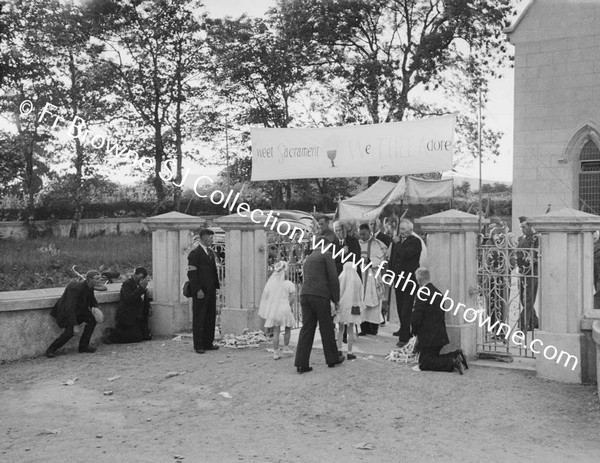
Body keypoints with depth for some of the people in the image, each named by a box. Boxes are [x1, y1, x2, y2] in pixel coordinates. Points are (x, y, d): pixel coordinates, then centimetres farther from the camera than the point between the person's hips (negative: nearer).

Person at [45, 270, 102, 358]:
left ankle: (83, 346, 1)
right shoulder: (76, 288, -34)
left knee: (92, 320, -11)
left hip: (79, 308, 8)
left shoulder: (90, 286, -8)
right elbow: (70, 308, -36)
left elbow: (91, 298, 13)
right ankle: (51, 350, -2)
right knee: (69, 332, -23)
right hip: (66, 311, -8)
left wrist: (96, 307, -8)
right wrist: (74, 325, -37)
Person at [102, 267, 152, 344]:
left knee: (147, 336, 2)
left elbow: (144, 299, 26)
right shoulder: (127, 284, -10)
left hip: (138, 317, 9)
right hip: (127, 317, -9)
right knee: (137, 338, -18)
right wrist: (141, 288, -26)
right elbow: (129, 298, -27)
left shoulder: (140, 284, 14)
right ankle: (112, 334, -5)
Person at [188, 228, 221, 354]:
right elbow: (191, 273, -13)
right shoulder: (195, 253, -9)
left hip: (211, 291, 8)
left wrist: (216, 286, 11)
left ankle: (208, 343, 17)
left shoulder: (211, 252, 15)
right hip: (201, 293, -8)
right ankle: (198, 346, 6)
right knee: (199, 318, 0)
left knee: (211, 318, 9)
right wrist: (198, 290, -18)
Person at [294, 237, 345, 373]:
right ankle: (332, 358, 22)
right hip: (320, 295, -6)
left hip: (305, 295, 6)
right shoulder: (326, 255, 4)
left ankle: (301, 363, 1)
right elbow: (333, 278, -5)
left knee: (307, 329, 5)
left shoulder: (308, 258, 25)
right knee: (327, 328, 8)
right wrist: (336, 299, 4)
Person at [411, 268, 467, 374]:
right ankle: (456, 355, 6)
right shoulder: (438, 292, 11)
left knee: (424, 363, -5)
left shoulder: (422, 293, -16)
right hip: (440, 335, 9)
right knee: (433, 358, 21)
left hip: (428, 337, -9)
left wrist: (415, 332, 1)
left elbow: (417, 316, -18)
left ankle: (453, 362, -18)